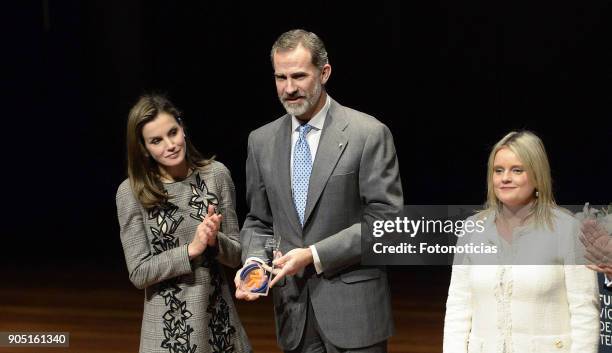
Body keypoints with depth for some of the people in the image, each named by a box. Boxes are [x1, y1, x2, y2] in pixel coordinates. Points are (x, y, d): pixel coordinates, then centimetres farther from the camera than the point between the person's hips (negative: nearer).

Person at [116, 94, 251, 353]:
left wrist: (215, 241, -17)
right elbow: (139, 273, -8)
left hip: (219, 315, 2)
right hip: (170, 325, -2)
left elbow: (236, 255, 2)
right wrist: (191, 249, -17)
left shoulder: (216, 174, -2)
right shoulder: (131, 192, -8)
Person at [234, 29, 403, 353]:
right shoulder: (262, 141, 8)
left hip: (353, 306, -4)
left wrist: (315, 255, -16)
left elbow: (386, 218, -11)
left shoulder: (369, 134, -7)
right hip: (293, 311, 4)